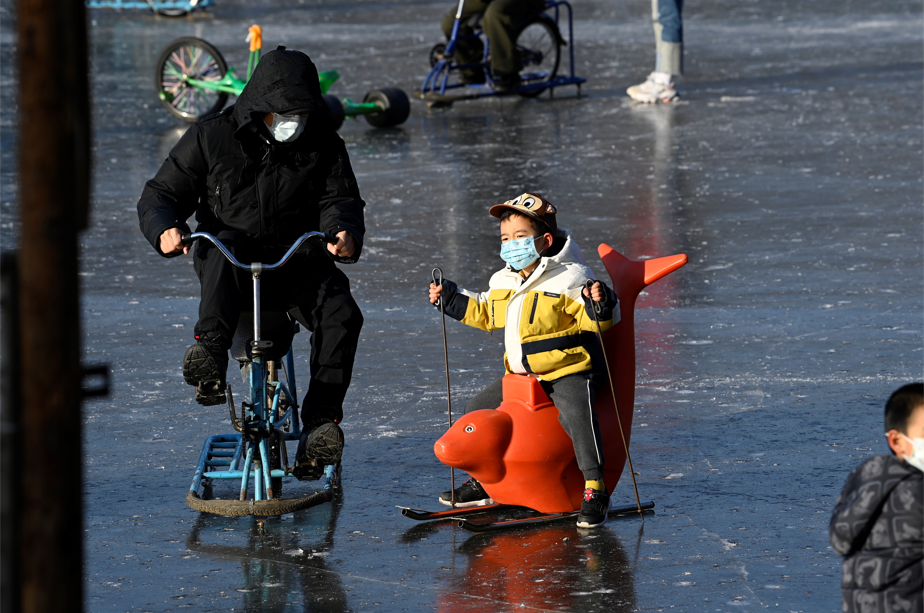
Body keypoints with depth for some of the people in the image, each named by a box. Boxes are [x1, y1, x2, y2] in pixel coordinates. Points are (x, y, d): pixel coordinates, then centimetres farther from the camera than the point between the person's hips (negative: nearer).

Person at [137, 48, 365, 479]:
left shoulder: (324, 147, 6)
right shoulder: (212, 137, 1)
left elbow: (340, 200, -1)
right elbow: (161, 194, 3)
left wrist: (345, 231, -27)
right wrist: (165, 229, -22)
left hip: (296, 263, 2)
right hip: (228, 265, -2)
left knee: (341, 313, -28)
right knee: (225, 249, -39)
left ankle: (321, 421, -27)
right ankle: (210, 355, -57)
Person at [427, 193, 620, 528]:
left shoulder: (570, 278, -13)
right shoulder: (502, 282, 10)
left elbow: (592, 321, -17)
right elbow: (485, 313, 26)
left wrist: (600, 305, -38)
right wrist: (452, 299, 19)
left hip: (569, 370, -8)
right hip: (522, 373, 8)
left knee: (575, 414, -34)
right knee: (478, 409, 11)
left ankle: (595, 489, -30)